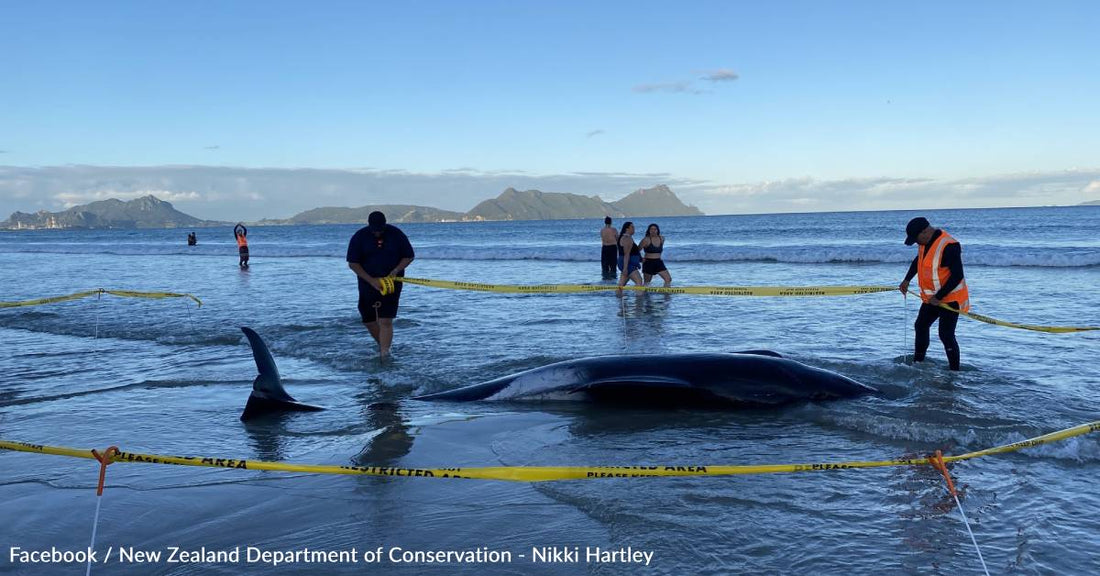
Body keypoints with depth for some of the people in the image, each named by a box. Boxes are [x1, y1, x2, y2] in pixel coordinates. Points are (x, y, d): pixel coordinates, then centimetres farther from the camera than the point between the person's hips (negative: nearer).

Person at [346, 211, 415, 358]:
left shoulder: (396, 234, -5)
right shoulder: (359, 237, -6)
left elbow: (409, 257, 3)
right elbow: (352, 263, -7)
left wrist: (395, 271, -14)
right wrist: (371, 280, -16)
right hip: (368, 283, 2)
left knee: (386, 321, -12)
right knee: (369, 320, 10)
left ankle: (384, 353, -13)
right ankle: (383, 345, 33)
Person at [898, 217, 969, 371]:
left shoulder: (949, 246, -27)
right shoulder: (925, 242, 2)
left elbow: (957, 276, -27)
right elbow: (918, 261, 22)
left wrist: (939, 297, -24)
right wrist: (907, 280, 14)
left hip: (950, 298, -10)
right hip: (931, 298, 10)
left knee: (946, 335, -11)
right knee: (920, 326, 18)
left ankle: (954, 371, -1)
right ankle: (917, 363, 32)